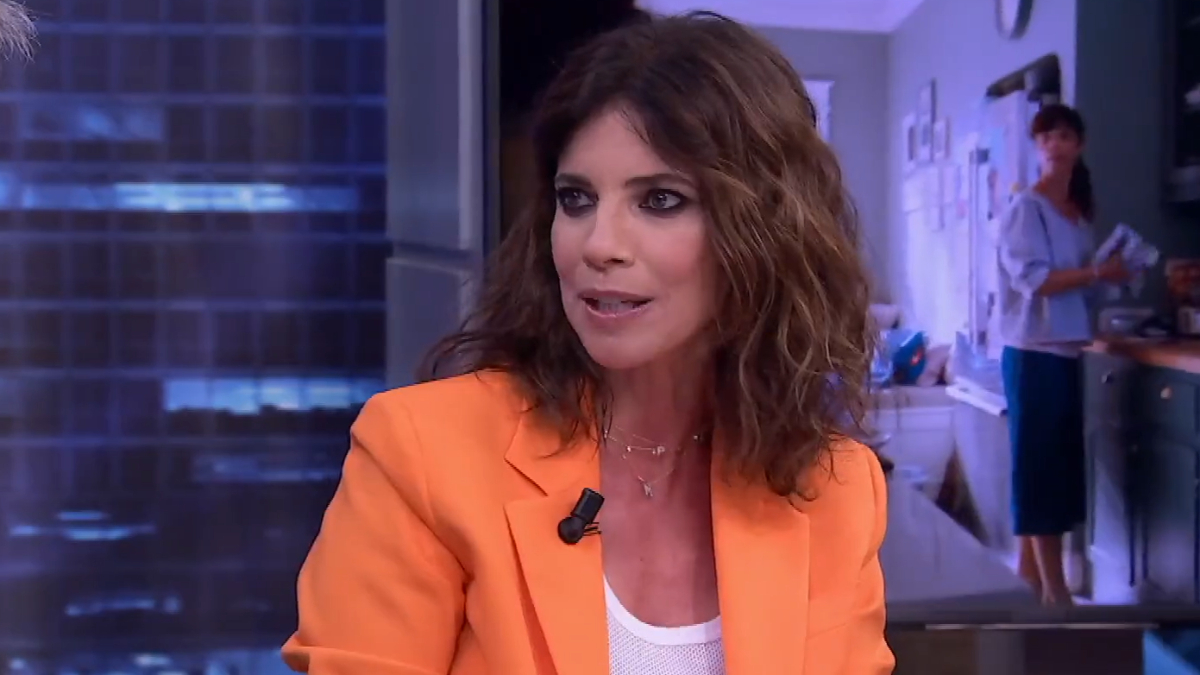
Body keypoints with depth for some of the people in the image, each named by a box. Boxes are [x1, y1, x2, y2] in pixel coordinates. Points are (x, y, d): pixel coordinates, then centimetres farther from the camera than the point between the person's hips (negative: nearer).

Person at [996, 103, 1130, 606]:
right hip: (1034, 352, -8)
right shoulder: (1026, 207, -9)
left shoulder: (1079, 211, 14)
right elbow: (1033, 279, -18)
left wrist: (1106, 277, 0)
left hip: (1066, 351, 8)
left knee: (1058, 464, 10)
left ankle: (1029, 576, 18)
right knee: (1041, 464, -6)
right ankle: (1053, 589, -3)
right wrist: (1098, 272, -17)